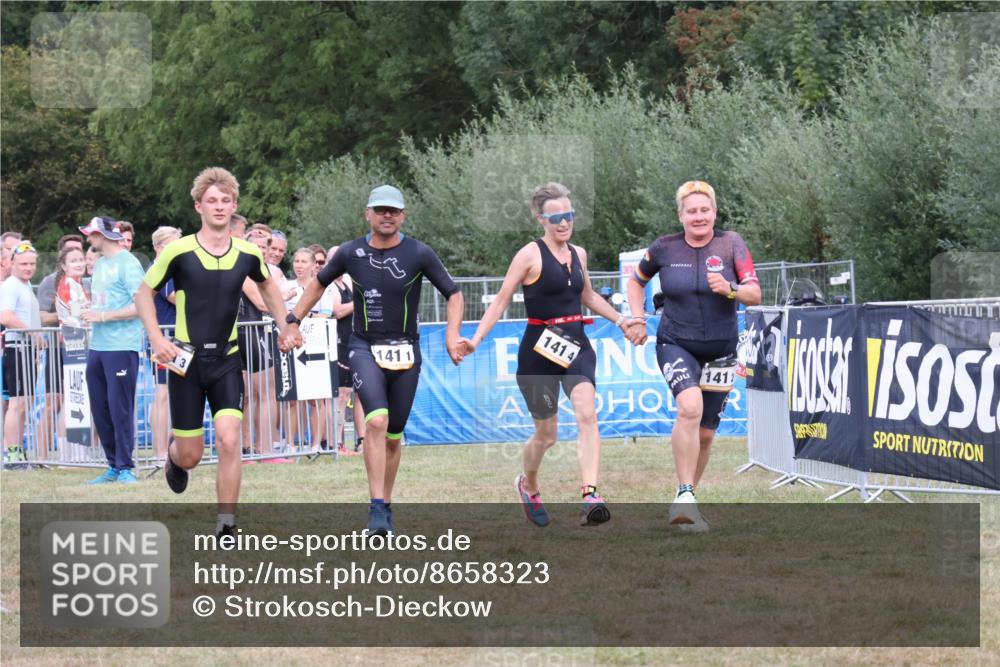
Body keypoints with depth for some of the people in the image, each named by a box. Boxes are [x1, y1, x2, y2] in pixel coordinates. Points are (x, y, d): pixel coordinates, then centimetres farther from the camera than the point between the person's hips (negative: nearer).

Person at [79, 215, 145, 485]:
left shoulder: (127, 263, -8)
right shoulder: (100, 264, 17)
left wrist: (103, 316, -17)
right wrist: (87, 314, 5)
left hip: (122, 345, -8)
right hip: (97, 346, 8)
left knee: (120, 409, -5)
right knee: (101, 410, 9)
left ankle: (125, 467, 2)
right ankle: (113, 466, 17)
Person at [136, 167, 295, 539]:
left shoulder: (248, 254, 0)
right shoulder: (179, 252, -10)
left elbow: (266, 285, 23)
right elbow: (144, 293, 1)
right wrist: (156, 338, -11)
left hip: (227, 359, 2)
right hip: (186, 360, -2)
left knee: (228, 440, -16)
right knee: (190, 456, 3)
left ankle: (226, 526, -7)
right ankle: (173, 458, 43)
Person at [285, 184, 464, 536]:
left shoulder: (419, 254, -7)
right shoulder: (350, 253, -2)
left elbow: (454, 295, 0)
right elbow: (319, 283, 16)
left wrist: (452, 334, -15)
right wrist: (293, 322, 10)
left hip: (405, 352, 1)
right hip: (364, 348, -1)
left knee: (393, 436, 8)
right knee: (377, 421, -23)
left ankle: (386, 505, 26)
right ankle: (376, 508, -24)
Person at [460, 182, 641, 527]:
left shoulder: (578, 253, 10)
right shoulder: (530, 255, -7)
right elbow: (501, 301, -7)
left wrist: (621, 320, 25)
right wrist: (475, 340, -16)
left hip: (577, 346, 4)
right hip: (540, 350, -4)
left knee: (587, 414, -22)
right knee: (546, 434, 8)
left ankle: (590, 497, -32)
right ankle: (528, 485, 40)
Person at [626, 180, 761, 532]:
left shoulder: (731, 243, -4)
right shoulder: (664, 248, -3)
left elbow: (754, 294, -11)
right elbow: (636, 281, 16)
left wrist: (729, 289, -30)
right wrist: (638, 321, 5)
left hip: (720, 351, 2)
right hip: (676, 344, -2)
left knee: (705, 433, 9)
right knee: (690, 407, -29)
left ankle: (686, 498, 29)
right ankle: (685, 495, -28)